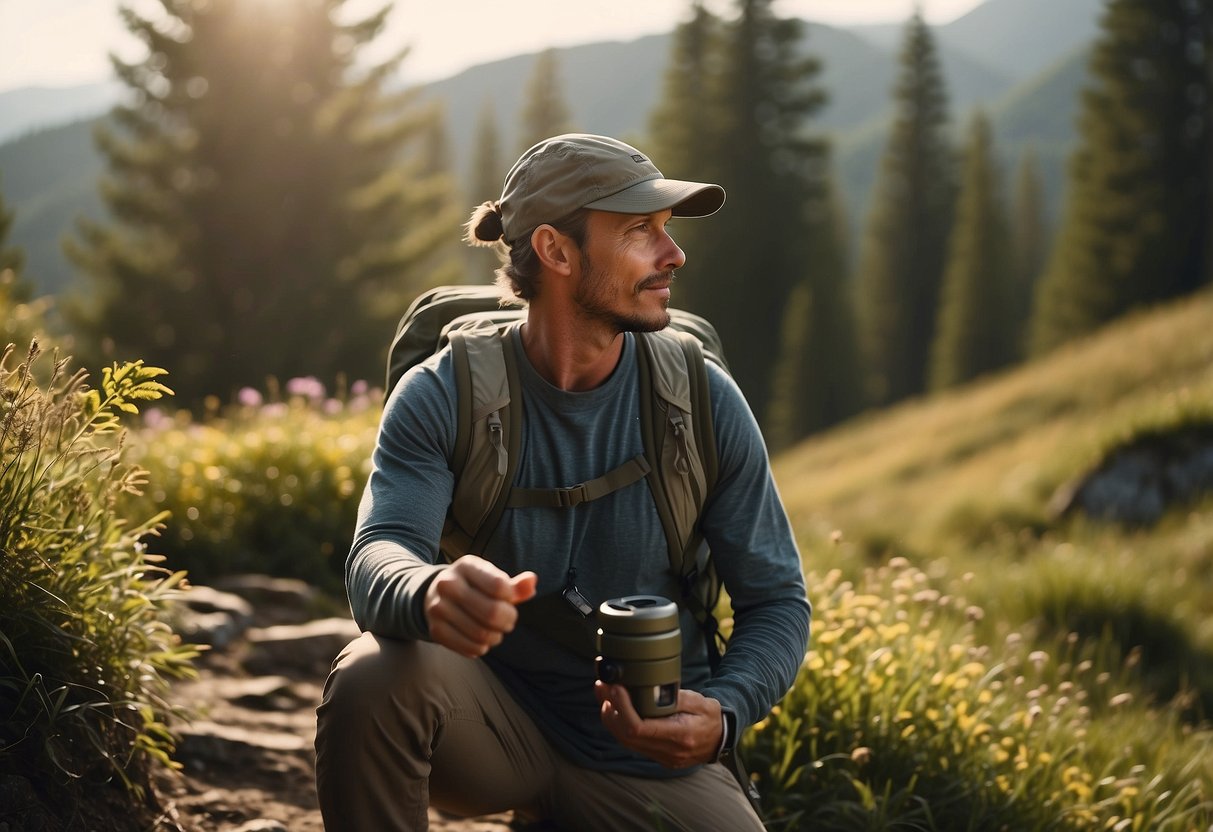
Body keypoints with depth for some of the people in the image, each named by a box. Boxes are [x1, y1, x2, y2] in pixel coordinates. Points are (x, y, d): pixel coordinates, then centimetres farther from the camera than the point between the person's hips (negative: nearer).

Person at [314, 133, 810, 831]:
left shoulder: (704, 401, -7)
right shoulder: (443, 395, -11)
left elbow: (777, 599, -3)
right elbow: (378, 557, -26)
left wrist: (722, 715, -24)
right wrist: (432, 593, -52)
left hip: (650, 753, 3)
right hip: (496, 720, -2)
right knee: (372, 678, -32)